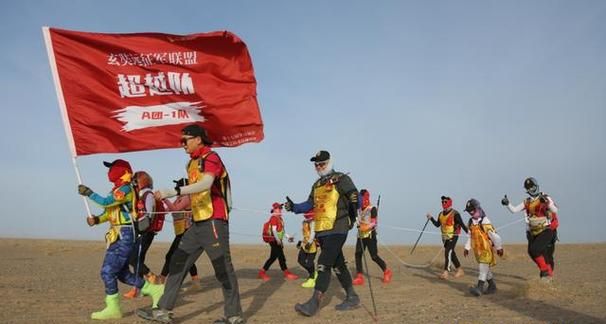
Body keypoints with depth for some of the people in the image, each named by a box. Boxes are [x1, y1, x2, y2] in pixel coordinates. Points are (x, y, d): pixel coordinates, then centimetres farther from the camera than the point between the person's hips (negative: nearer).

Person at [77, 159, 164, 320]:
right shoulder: (118, 189, 18)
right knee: (123, 274, 12)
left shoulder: (126, 188, -12)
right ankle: (155, 290, 19)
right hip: (118, 236, 10)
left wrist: (88, 193, -13)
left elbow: (106, 202, -23)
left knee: (107, 272, -8)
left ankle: (113, 309, 0)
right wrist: (97, 219, 1)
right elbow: (110, 211, 18)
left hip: (124, 236, -10)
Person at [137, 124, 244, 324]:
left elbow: (206, 184, -28)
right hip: (198, 223, 9)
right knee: (178, 263, 6)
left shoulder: (211, 158, -10)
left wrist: (173, 192, -35)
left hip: (214, 221, -9)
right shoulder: (193, 163, 18)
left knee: (222, 268, -3)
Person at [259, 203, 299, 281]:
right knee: (281, 257, -6)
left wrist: (288, 237, 18)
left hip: (277, 241, 10)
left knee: (273, 257, 10)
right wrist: (278, 240, -25)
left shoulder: (279, 218, 17)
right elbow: (274, 230, -20)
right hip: (274, 241, -10)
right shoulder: (274, 218, -13)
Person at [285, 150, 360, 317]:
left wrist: (352, 217, -16)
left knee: (323, 264, -14)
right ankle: (352, 298, 25)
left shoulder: (341, 180, -3)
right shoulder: (317, 185, 19)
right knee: (338, 265, 14)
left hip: (337, 230, -8)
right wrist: (294, 207, -2)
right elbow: (309, 205, 14)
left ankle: (314, 303, -14)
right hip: (322, 230, 8)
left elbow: (355, 198, -9)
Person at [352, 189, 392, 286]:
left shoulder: (372, 209, -10)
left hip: (370, 235, -6)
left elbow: (374, 223, -16)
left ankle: (386, 271, 20)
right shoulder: (359, 209, 9)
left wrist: (366, 227, -31)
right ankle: (359, 277, -1)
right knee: (358, 254, -5)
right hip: (361, 235, 6)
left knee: (374, 256, -2)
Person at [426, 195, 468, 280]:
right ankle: (460, 270, 29)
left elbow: (461, 224, -13)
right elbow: (437, 224, 15)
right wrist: (431, 218, 3)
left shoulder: (455, 213, -11)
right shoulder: (441, 214, 11)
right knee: (451, 254, 15)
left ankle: (445, 273, -17)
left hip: (453, 236, -7)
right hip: (445, 237, 8)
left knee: (448, 252, -16)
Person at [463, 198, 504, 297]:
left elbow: (494, 235, -13)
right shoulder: (471, 222, 8)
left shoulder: (484, 221, -15)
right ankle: (492, 286, 28)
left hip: (486, 248, -8)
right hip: (477, 249, 8)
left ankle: (480, 287, -19)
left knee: (483, 266, -14)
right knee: (485, 267, 15)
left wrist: (499, 247, -11)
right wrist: (467, 248, 12)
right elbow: (470, 236, 15)